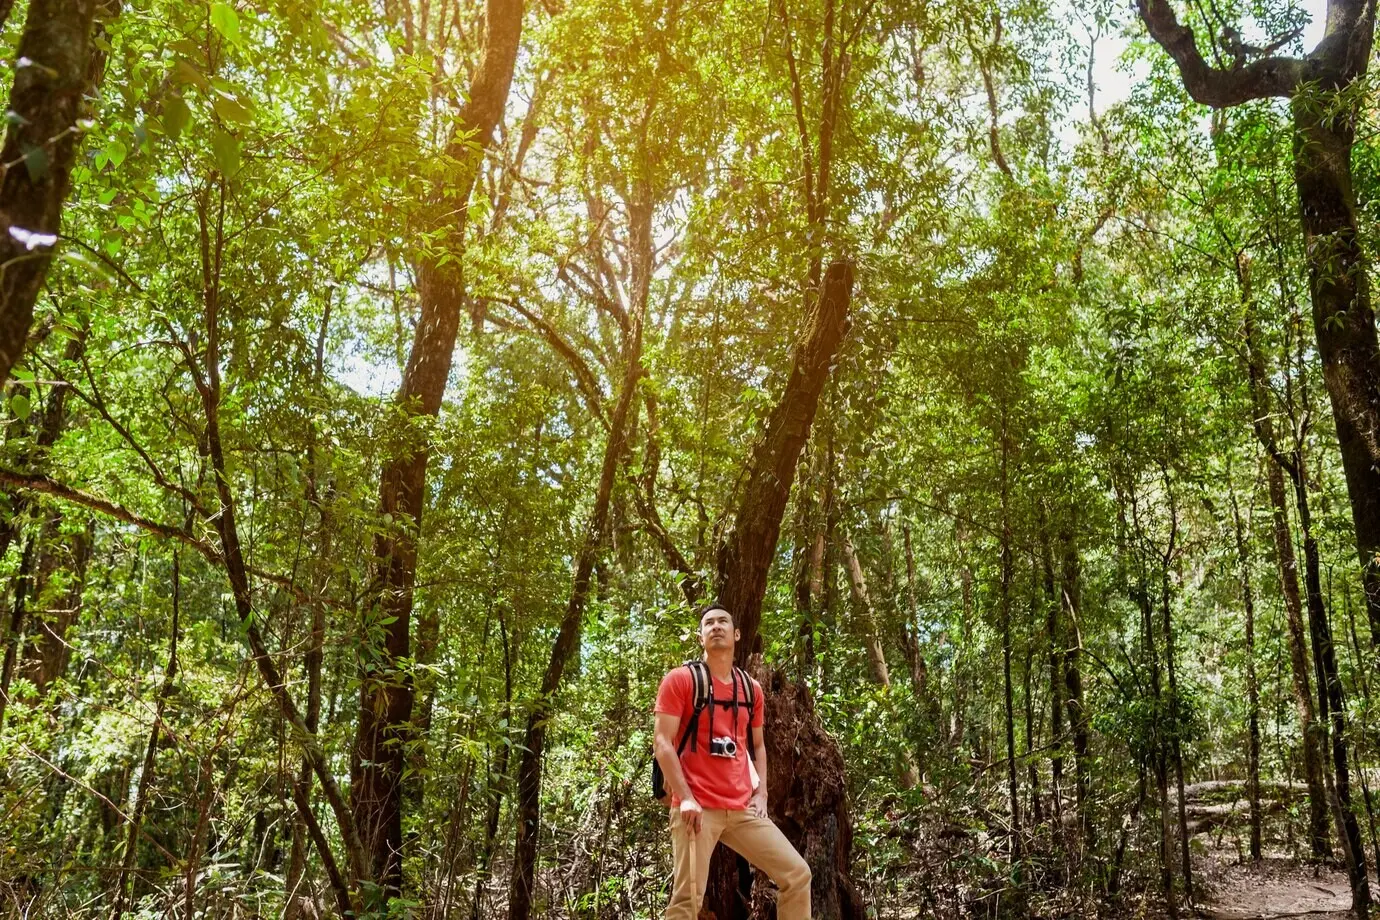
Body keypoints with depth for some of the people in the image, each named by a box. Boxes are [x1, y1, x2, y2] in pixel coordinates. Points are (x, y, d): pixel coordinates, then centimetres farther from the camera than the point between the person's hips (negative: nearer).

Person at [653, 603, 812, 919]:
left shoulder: (751, 688, 14)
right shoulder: (680, 680, -2)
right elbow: (663, 743, -8)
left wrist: (761, 793, 8)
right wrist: (685, 798, -17)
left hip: (743, 809, 6)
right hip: (698, 808, -5)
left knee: (797, 873, 2)